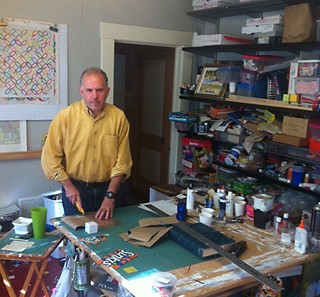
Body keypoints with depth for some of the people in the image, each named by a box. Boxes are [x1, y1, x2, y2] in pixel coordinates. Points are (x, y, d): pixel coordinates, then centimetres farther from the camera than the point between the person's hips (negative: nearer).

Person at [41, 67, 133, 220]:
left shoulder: (119, 117, -7)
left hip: (107, 188, 2)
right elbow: (50, 158, -7)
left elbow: (122, 162, -6)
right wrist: (68, 186, -10)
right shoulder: (65, 116, -10)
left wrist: (110, 195, -11)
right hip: (75, 189, -1)